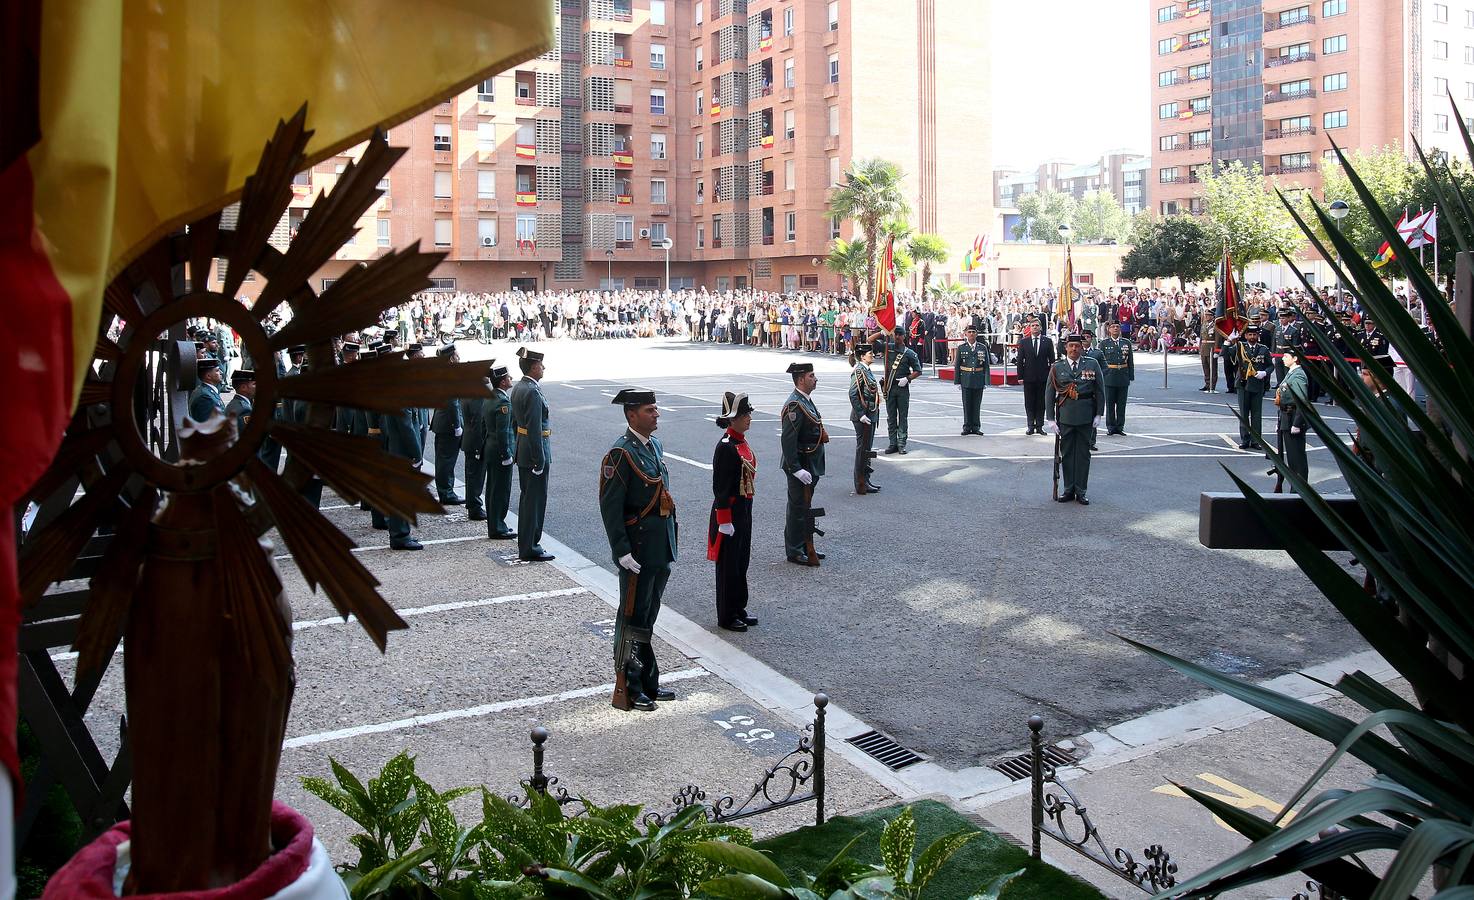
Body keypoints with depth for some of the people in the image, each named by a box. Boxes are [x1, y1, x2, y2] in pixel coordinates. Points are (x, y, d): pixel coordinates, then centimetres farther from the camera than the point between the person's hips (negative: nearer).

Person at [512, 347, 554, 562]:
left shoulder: (518, 388, 10)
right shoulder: (533, 392, -21)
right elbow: (535, 429, -23)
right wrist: (539, 460, -20)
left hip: (522, 453, 10)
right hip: (534, 453, -10)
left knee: (526, 498, 18)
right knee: (535, 499, -1)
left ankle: (525, 543, 28)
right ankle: (529, 548, 6)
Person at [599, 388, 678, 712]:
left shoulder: (654, 444, 10)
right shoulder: (621, 453, -17)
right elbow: (610, 507, -19)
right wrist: (622, 551, -21)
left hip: (661, 548, 9)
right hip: (638, 551, -8)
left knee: (648, 617, 18)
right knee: (632, 618, 2)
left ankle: (647, 683, 29)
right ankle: (627, 690, 13)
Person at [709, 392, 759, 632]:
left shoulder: (742, 441, 8)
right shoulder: (725, 446, -20)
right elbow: (720, 487, -20)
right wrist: (724, 521, -19)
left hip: (744, 510, 9)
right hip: (730, 511, -9)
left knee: (742, 561, 17)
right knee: (729, 564, 2)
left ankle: (739, 609, 29)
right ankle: (726, 617, 14)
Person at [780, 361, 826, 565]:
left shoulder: (806, 401, 12)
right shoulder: (795, 405, -20)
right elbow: (788, 440, -25)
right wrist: (797, 469, -26)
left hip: (810, 464, 10)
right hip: (800, 466, -10)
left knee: (804, 507, 17)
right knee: (798, 508, -1)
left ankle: (804, 546, 28)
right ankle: (795, 551, 8)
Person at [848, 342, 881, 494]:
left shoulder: (866, 370, 13)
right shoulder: (859, 371, -16)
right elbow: (853, 394, -22)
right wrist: (861, 415, -22)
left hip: (870, 415, 10)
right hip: (862, 416, -10)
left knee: (867, 449, 15)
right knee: (863, 449, -3)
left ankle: (865, 481, 23)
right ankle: (861, 485, 3)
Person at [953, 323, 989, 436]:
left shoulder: (983, 348, 4)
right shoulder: (961, 348, 3)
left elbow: (986, 366, 4)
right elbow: (957, 366, 3)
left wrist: (986, 382, -2)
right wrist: (957, 381, -2)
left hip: (978, 381, 1)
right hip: (966, 381, -1)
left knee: (977, 405, 5)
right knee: (967, 405, 3)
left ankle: (976, 427, 12)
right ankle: (967, 427, 10)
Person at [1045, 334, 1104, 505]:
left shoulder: (1092, 364, 3)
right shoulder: (1057, 367, 3)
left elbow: (1099, 391, 5)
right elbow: (1049, 394, 2)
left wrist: (1098, 414, -1)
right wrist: (1051, 419, -4)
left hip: (1085, 416, 0)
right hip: (1065, 415, 0)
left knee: (1083, 453, 5)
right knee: (1066, 452, 6)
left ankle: (1081, 492, 12)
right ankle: (1068, 490, 16)